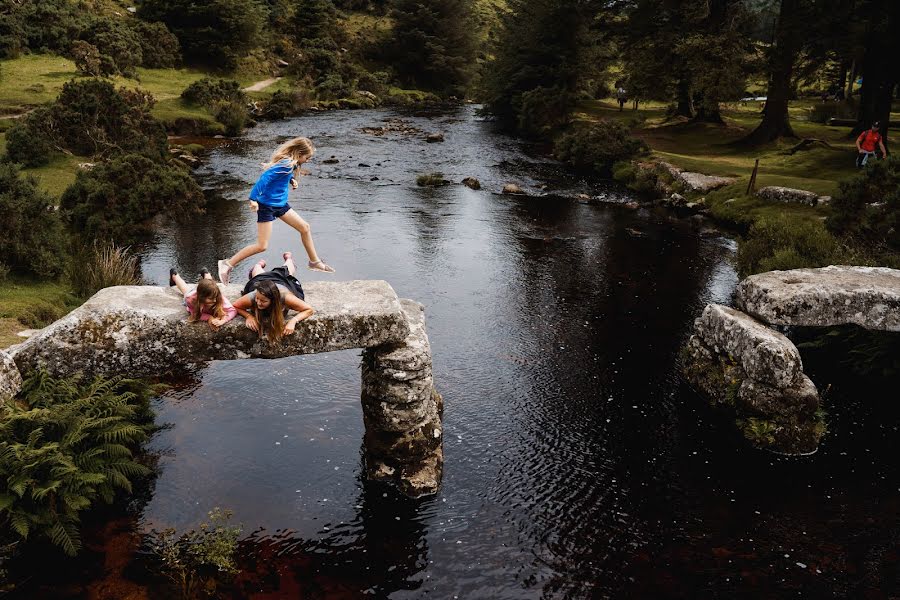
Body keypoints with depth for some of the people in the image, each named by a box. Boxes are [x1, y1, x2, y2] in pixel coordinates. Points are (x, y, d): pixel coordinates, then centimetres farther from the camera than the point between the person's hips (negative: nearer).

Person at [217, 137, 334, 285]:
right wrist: (254, 199, -29)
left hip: (280, 203, 10)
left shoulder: (289, 161, 5)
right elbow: (265, 177, -28)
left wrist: (291, 180, 4)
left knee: (304, 227, 12)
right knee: (262, 246, -8)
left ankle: (315, 262, 25)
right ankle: (228, 264, 2)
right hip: (267, 204, -10)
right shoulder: (285, 164, -22)